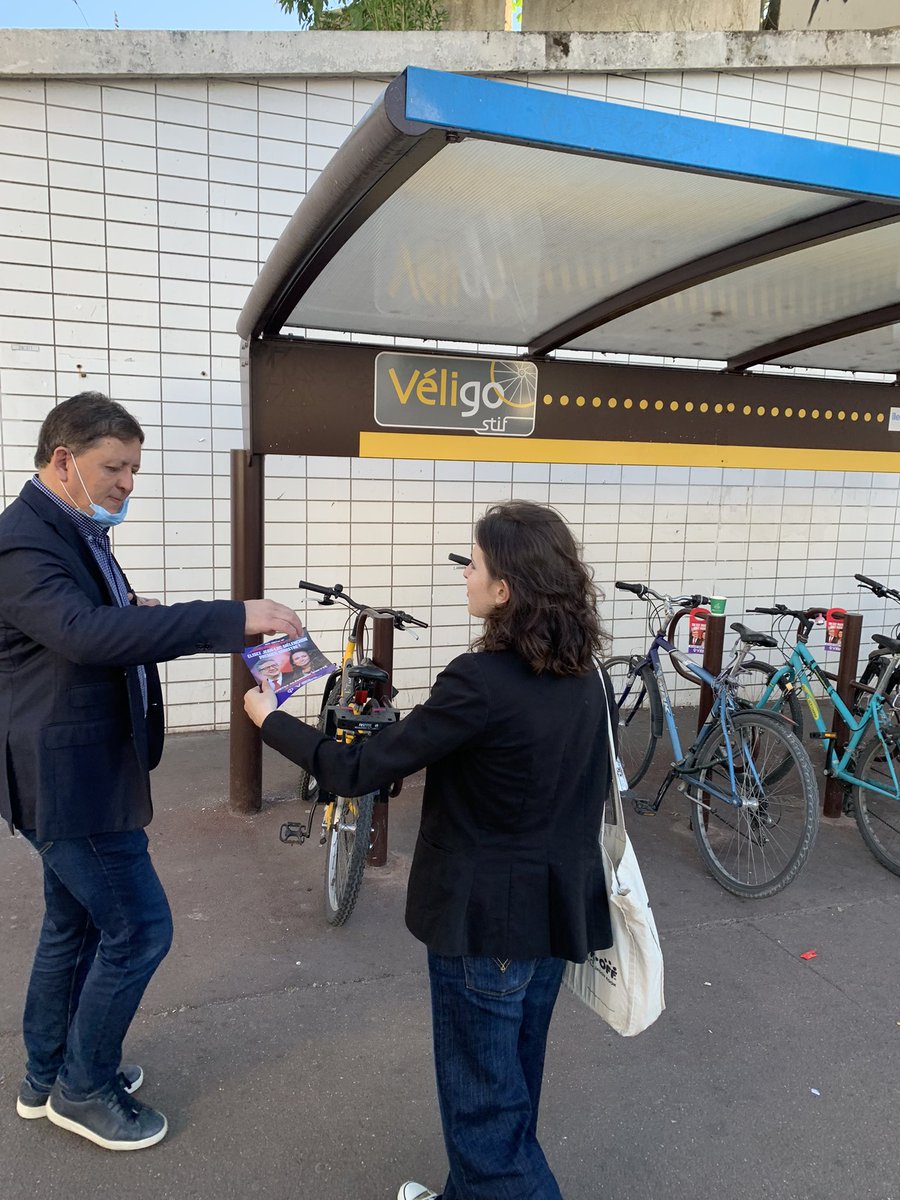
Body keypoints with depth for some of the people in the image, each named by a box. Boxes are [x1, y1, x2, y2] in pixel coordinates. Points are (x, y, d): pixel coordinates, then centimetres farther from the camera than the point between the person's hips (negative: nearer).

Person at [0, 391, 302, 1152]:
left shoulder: (76, 534, 10)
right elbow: (87, 632, -38)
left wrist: (134, 616, -5)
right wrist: (234, 618, -41)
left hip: (77, 773, 10)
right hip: (68, 777, -10)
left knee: (75, 925, 21)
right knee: (140, 927, 1)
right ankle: (84, 1088, 23)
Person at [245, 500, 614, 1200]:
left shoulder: (481, 682, -26)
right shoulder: (585, 674, -3)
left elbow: (357, 773, -21)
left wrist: (270, 719, -7)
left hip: (486, 920, -8)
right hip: (557, 911, 8)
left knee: (484, 1101, 14)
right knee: (512, 1084, 26)